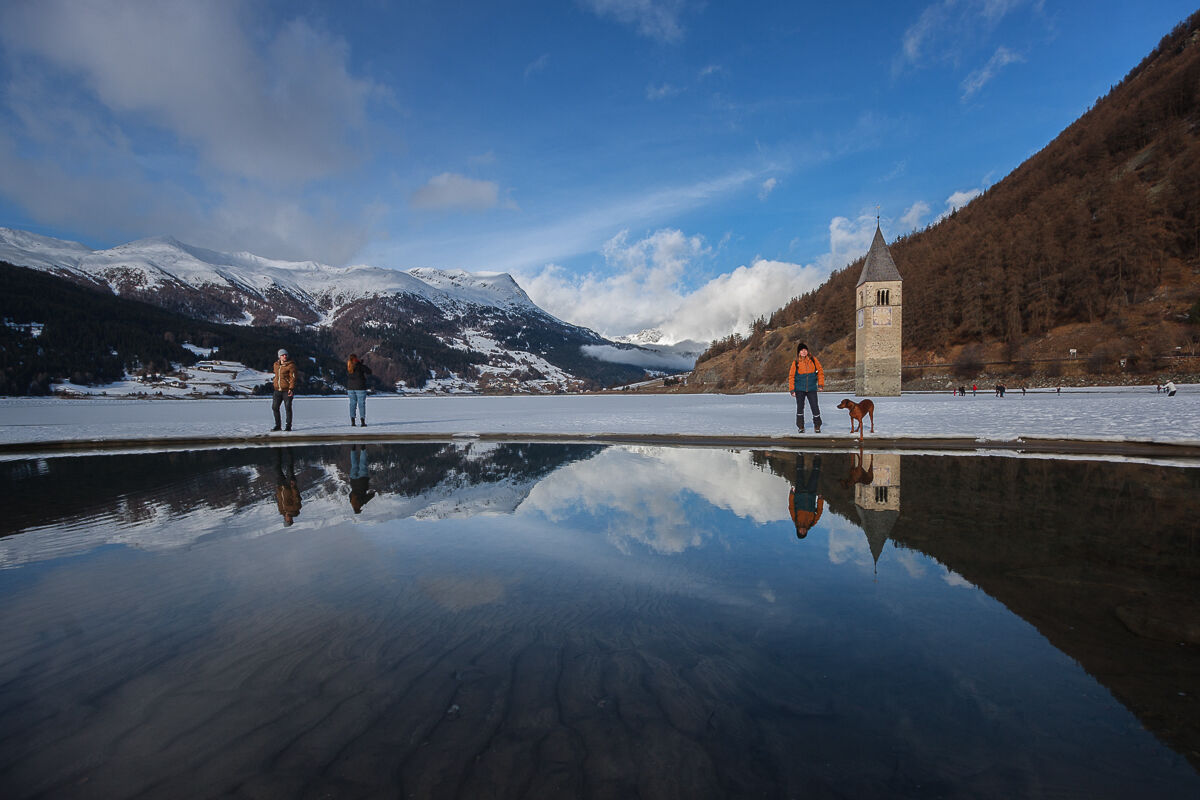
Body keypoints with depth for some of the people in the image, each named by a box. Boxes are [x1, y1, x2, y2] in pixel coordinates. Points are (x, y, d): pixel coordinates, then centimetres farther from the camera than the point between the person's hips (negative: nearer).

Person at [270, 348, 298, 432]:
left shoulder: (291, 365, -8)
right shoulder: (276, 365, 10)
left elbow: (293, 378, -13)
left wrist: (291, 388, -21)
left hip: (287, 390, -6)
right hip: (277, 390, 6)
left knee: (288, 408, -3)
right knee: (274, 407, 6)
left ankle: (288, 426, 6)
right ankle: (277, 425, 18)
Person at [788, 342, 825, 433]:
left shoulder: (813, 360, 0)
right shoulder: (796, 363, -2)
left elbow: (820, 371, 7)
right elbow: (791, 376, 3)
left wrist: (820, 385, 0)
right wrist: (792, 390, -1)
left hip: (812, 389, 0)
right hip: (800, 389, 0)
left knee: (815, 407, -2)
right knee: (800, 408, 5)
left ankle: (817, 426, 14)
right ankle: (801, 427, 16)